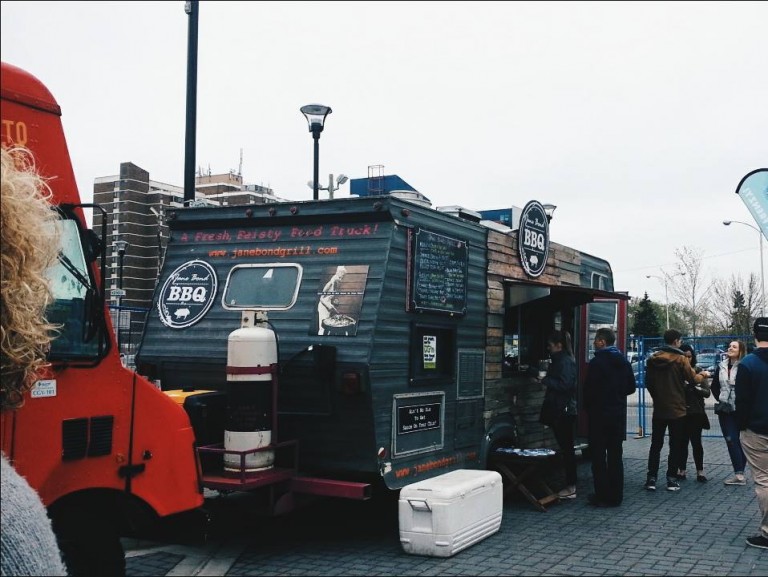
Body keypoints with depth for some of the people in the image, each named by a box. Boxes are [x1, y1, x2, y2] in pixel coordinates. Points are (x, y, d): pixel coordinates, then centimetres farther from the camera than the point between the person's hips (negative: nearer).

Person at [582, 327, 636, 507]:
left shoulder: (596, 362, -15)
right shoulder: (624, 361, 7)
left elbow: (589, 389, -16)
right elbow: (631, 387, 12)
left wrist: (588, 407, 0)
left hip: (599, 415, -6)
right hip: (619, 415, 6)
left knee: (598, 457, 0)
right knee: (616, 456, 11)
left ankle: (602, 496, 0)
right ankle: (616, 496, 14)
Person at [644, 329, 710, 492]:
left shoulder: (652, 359, 1)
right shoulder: (680, 359, -13)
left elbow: (648, 383, 6)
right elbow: (693, 378, -9)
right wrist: (703, 375, 12)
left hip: (659, 409, 4)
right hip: (677, 409, -4)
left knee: (656, 444, 10)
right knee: (675, 446, 6)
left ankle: (651, 478, 7)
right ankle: (671, 479, 7)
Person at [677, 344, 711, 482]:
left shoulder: (698, 371, 1)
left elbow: (707, 392, -2)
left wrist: (694, 387, -16)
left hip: (696, 413, 0)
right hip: (680, 412, 0)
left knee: (696, 442, 3)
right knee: (682, 442, 8)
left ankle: (700, 471, 13)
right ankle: (682, 470, 17)